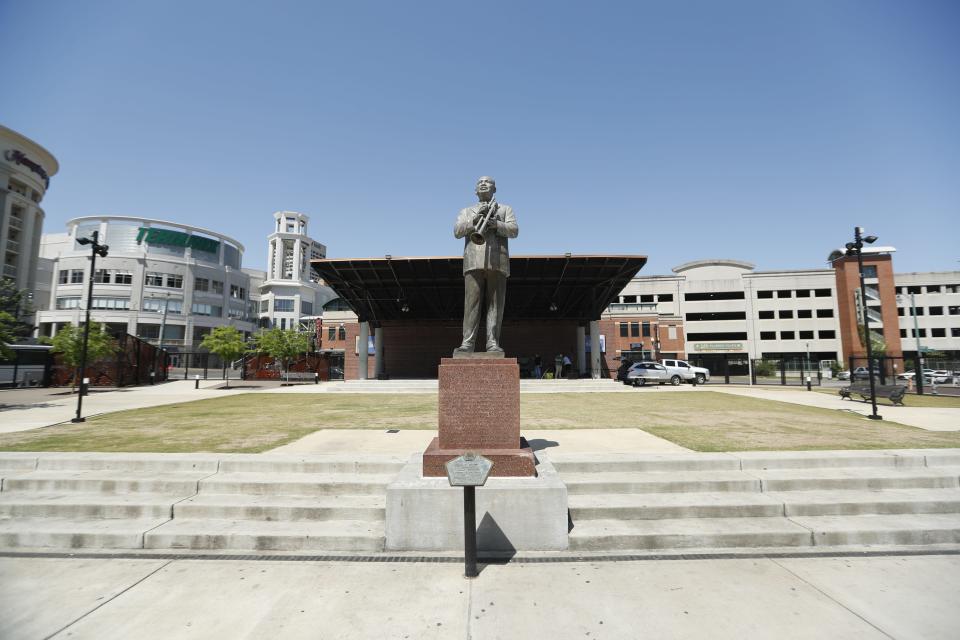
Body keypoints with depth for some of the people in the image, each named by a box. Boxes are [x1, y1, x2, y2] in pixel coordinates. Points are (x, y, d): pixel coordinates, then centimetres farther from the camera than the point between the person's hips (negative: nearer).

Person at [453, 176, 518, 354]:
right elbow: (457, 232, 8)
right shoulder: (467, 211, 26)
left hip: (497, 261, 0)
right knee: (471, 303, -10)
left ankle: (493, 343, -8)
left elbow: (514, 230, 5)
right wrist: (475, 219, -6)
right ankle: (467, 343, -13)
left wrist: (496, 224, -13)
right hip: (473, 261, 1)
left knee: (495, 304, -7)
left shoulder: (505, 209, 23)